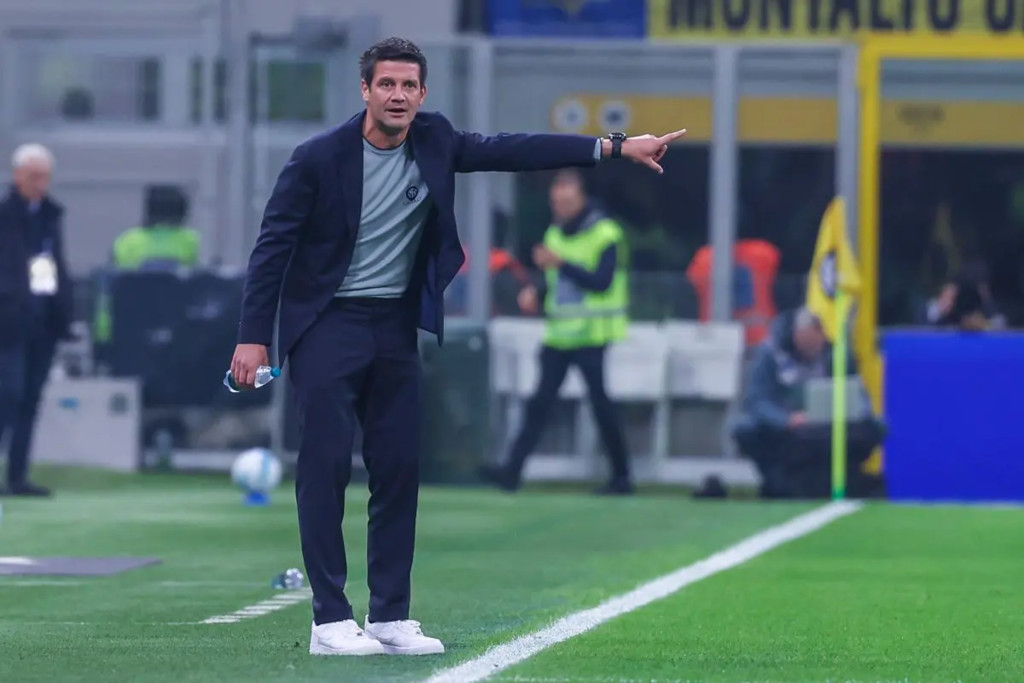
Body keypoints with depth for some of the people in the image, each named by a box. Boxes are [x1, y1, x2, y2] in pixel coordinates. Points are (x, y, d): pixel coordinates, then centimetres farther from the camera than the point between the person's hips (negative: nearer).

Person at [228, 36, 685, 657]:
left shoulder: (433, 142, 1)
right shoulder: (320, 158, -12)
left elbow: (511, 151, 2)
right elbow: (273, 245, -9)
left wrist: (615, 147, -4)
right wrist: (253, 337, -13)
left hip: (395, 327, 6)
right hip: (327, 325, -5)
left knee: (400, 468, 5)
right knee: (326, 465, -10)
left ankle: (390, 617, 12)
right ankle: (331, 621, -8)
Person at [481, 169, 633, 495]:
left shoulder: (604, 234, -8)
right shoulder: (555, 234, 14)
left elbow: (601, 282, -17)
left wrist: (560, 263, -25)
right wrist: (535, 293, 3)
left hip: (591, 336, -6)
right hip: (558, 334, 6)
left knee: (601, 404, -2)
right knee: (539, 403, -2)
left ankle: (621, 476, 9)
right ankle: (512, 470, -8)